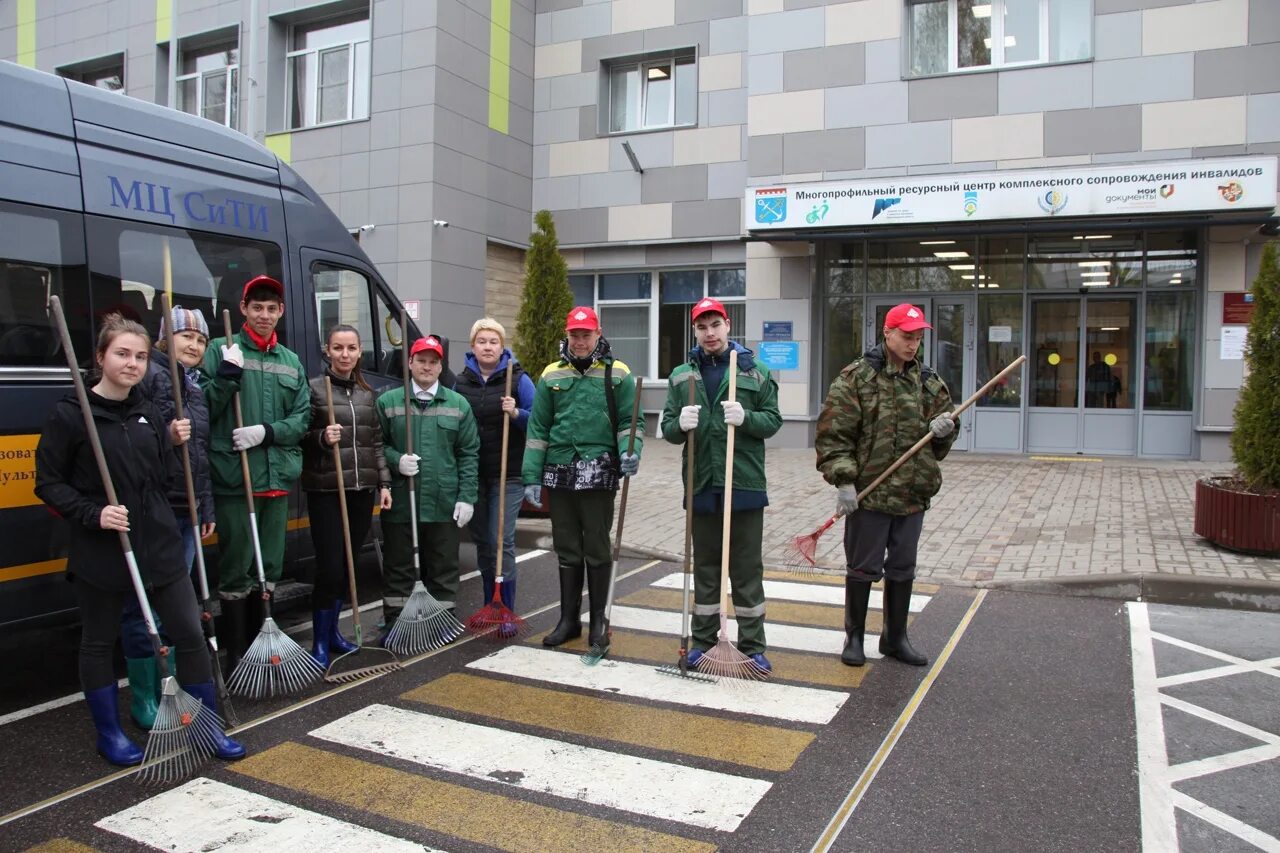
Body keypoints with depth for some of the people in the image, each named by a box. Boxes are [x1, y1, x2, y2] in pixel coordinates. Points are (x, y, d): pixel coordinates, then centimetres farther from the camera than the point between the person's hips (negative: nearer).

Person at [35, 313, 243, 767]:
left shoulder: (148, 413, 8)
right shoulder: (70, 414, -8)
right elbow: (48, 483, -5)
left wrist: (174, 444, -4)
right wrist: (92, 514, -18)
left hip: (159, 543, 5)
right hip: (99, 552, -4)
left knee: (190, 634, 5)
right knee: (98, 643, 12)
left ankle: (209, 728, 17)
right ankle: (110, 734, 30)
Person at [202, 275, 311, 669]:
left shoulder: (291, 362, 13)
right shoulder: (222, 351, 0)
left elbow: (302, 418, 9)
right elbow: (202, 410, -6)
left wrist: (267, 431, -8)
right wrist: (226, 375, -20)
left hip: (278, 477, 5)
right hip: (234, 478, -5)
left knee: (269, 567, 14)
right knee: (236, 570, 0)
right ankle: (237, 657, 11)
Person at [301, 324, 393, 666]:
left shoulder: (367, 394, 12)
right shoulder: (314, 388, -3)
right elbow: (300, 437, -1)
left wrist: (384, 483, 9)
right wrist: (322, 438, -20)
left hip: (362, 490, 5)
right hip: (326, 492, -5)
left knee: (348, 565, 11)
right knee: (330, 568, -7)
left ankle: (332, 631, 27)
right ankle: (320, 642, 7)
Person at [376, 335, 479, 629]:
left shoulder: (459, 404, 8)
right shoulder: (387, 402, 6)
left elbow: (469, 454, 4)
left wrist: (466, 497, -3)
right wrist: (395, 460, -13)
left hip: (444, 504, 1)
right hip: (399, 503, 0)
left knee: (443, 567, 8)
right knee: (399, 567, 7)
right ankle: (394, 625, 18)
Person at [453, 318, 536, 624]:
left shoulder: (518, 379, -3)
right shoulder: (462, 382, 8)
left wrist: (516, 413, -22)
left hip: (507, 474, -4)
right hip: (473, 473, 4)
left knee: (501, 540, -7)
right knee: (481, 540, 11)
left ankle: (506, 610, 3)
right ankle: (490, 607, 25)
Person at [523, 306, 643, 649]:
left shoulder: (617, 373, 2)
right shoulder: (552, 375, 8)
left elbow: (630, 421, 2)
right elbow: (538, 429, 8)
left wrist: (630, 452, -19)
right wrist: (532, 477, 3)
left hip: (599, 475, -3)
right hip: (560, 473, 3)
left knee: (597, 549, 5)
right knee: (566, 549, 11)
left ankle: (598, 621, 17)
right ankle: (568, 619, 22)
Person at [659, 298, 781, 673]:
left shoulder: (755, 371, 2)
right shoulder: (681, 376, 8)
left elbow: (773, 420, 1)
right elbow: (668, 428, 7)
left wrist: (746, 418, -19)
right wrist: (680, 425, -16)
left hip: (745, 484, -2)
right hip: (701, 485, 2)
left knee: (747, 569, 5)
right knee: (705, 566, 12)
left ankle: (752, 645, 15)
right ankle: (703, 640, 23)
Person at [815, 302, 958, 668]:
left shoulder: (929, 383, 9)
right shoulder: (855, 378, -7)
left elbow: (940, 445, 18)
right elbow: (833, 434, -11)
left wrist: (943, 430, -5)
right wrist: (843, 481, -16)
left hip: (913, 494, 5)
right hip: (868, 491, -5)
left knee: (902, 569, 15)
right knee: (863, 568, 6)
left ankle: (895, 638, 30)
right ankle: (854, 637, 23)